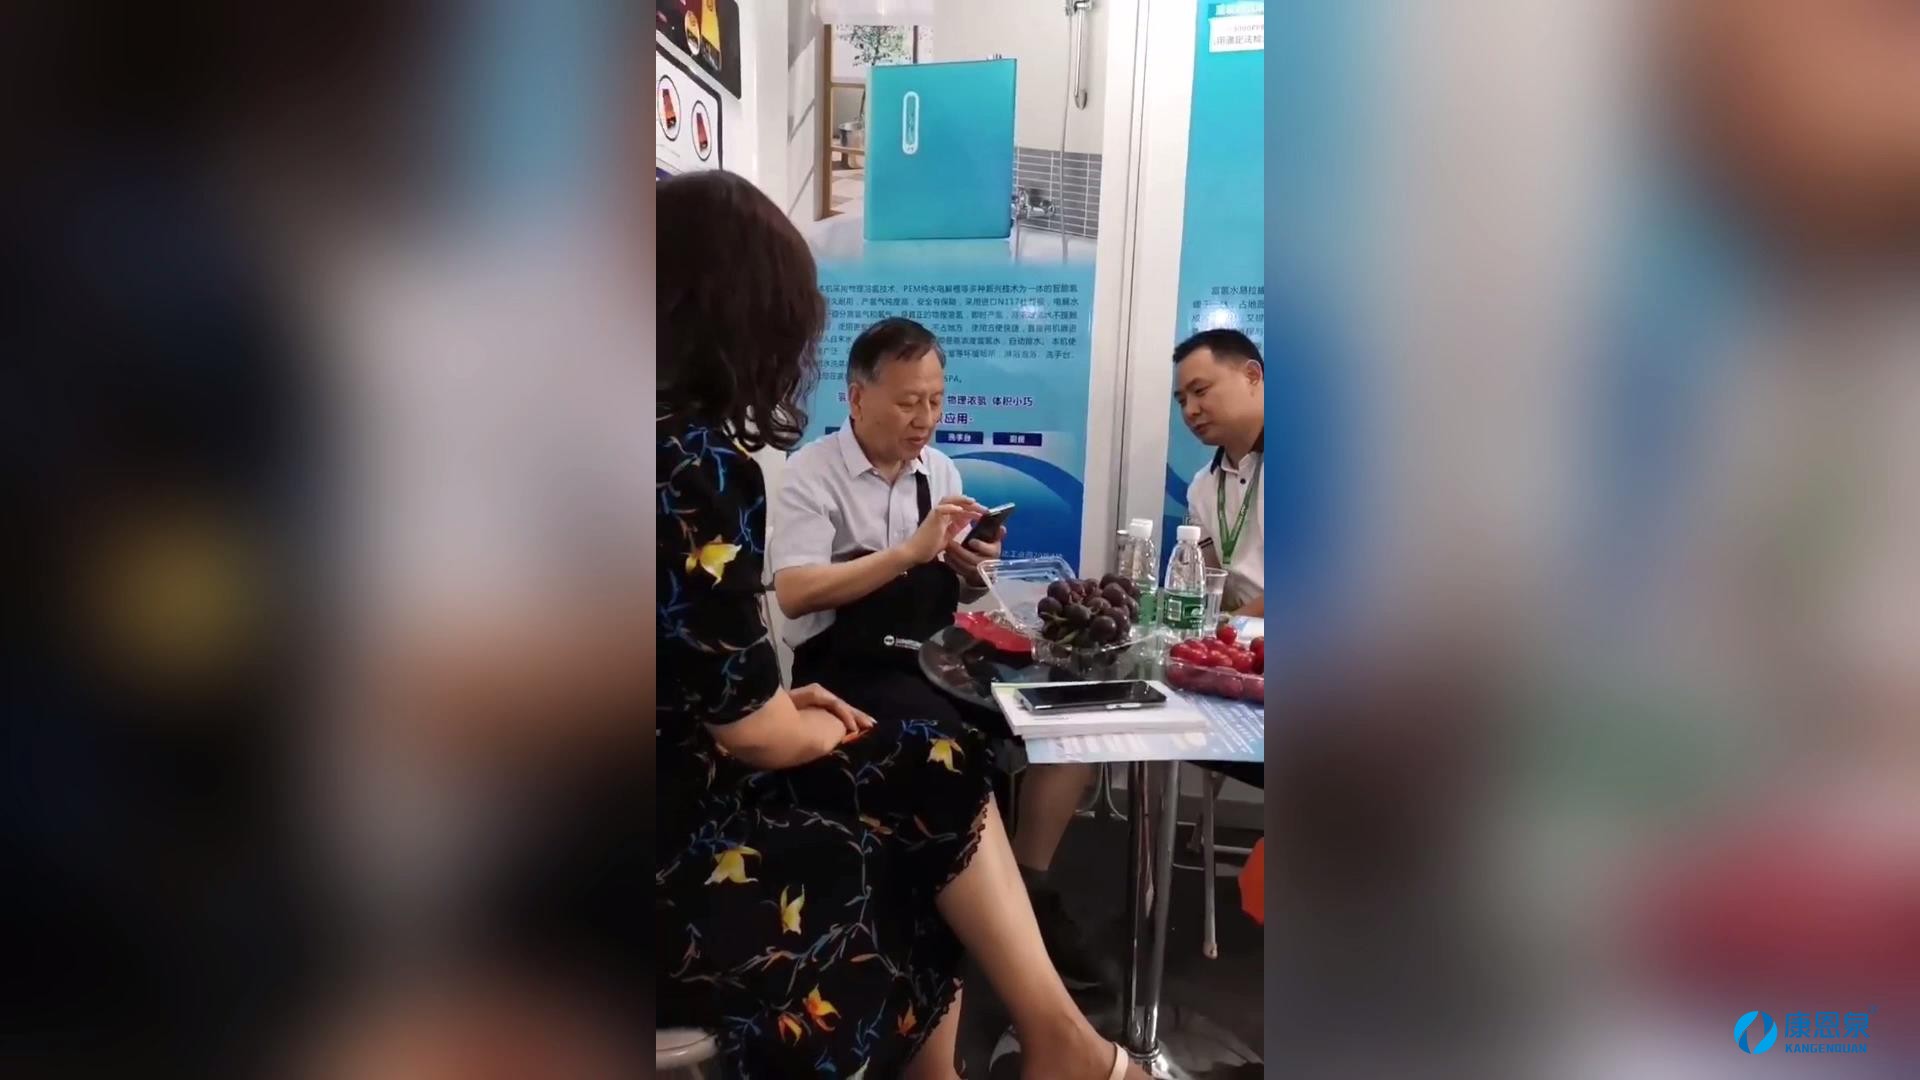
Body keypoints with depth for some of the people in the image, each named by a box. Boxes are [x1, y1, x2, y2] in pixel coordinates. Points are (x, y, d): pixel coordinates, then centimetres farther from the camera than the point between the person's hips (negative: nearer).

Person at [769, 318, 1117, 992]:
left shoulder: (940, 470, 9)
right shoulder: (812, 473, -8)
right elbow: (795, 593, -21)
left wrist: (972, 569, -8)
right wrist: (909, 552, -26)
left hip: (939, 659, 6)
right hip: (849, 671, -6)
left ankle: (1028, 892, 4)